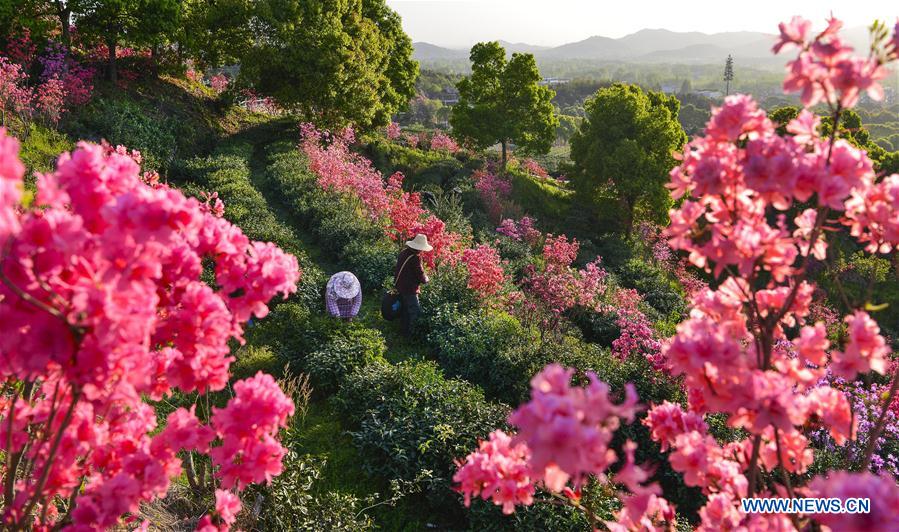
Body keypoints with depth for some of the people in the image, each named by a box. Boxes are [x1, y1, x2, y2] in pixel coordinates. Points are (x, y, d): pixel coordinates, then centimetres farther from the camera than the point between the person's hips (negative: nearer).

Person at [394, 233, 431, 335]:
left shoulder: (404, 252, 1)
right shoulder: (415, 258, -26)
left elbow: (397, 269, 13)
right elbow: (420, 274, -19)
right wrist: (426, 279, 2)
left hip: (400, 286, 9)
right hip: (409, 289, -9)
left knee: (404, 309, 23)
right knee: (415, 311, 1)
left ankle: (404, 329, 36)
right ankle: (409, 332, 5)